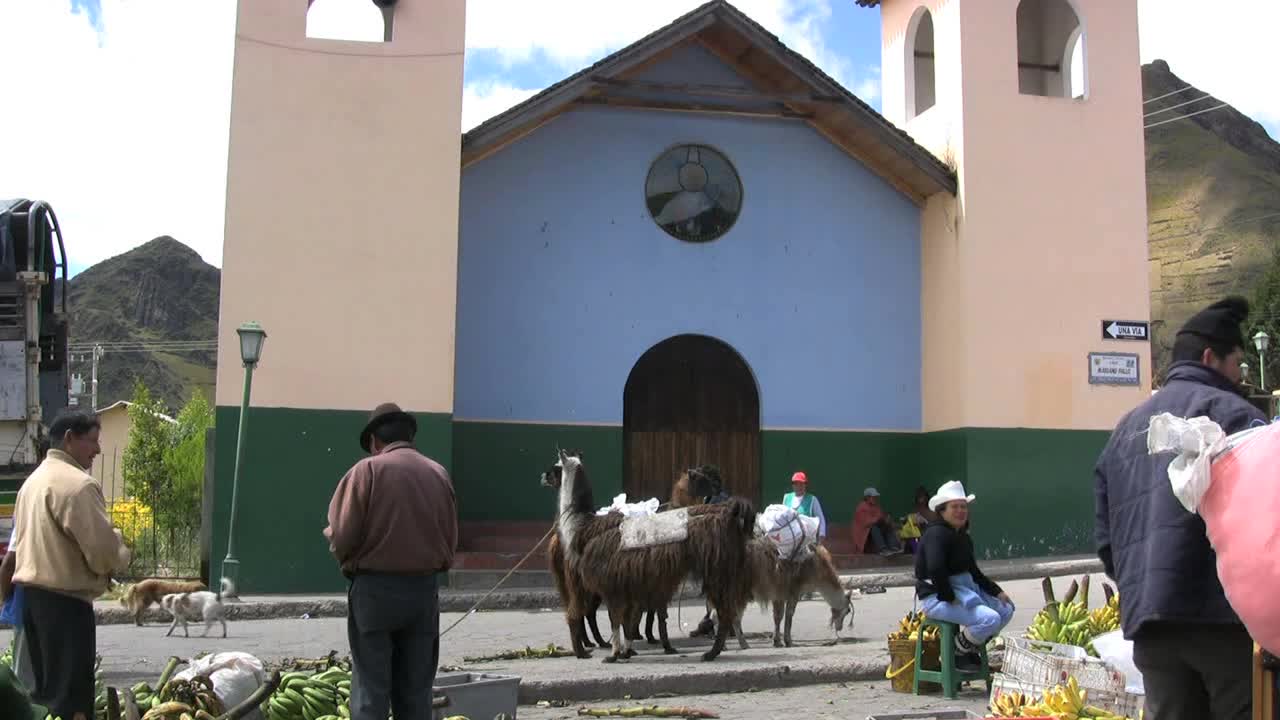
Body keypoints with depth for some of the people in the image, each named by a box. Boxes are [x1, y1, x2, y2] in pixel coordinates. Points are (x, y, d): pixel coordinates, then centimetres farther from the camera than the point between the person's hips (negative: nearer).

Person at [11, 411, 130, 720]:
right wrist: (120, 557, 2)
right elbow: (102, 548, -19)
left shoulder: (33, 481, 15)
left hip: (30, 592, 10)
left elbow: (21, 543, 18)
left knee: (46, 688, 17)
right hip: (64, 598, -10)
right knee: (71, 694, -5)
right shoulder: (78, 483, -15)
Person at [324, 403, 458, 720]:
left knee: (371, 691, 1)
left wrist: (350, 561, 8)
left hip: (375, 589, -4)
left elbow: (342, 536, -12)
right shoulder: (439, 474, 6)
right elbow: (451, 539, 8)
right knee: (416, 691, 11)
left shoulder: (368, 470, -7)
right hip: (424, 589, 4)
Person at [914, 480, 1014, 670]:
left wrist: (997, 592, 13)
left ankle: (971, 648, 17)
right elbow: (935, 569, -30)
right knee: (990, 619, -24)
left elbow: (974, 572, 22)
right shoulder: (936, 533, -16)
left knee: (1006, 609, 10)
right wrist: (949, 597, -23)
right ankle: (957, 654, -2)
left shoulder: (963, 537, 16)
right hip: (937, 598, -10)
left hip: (964, 590, 10)